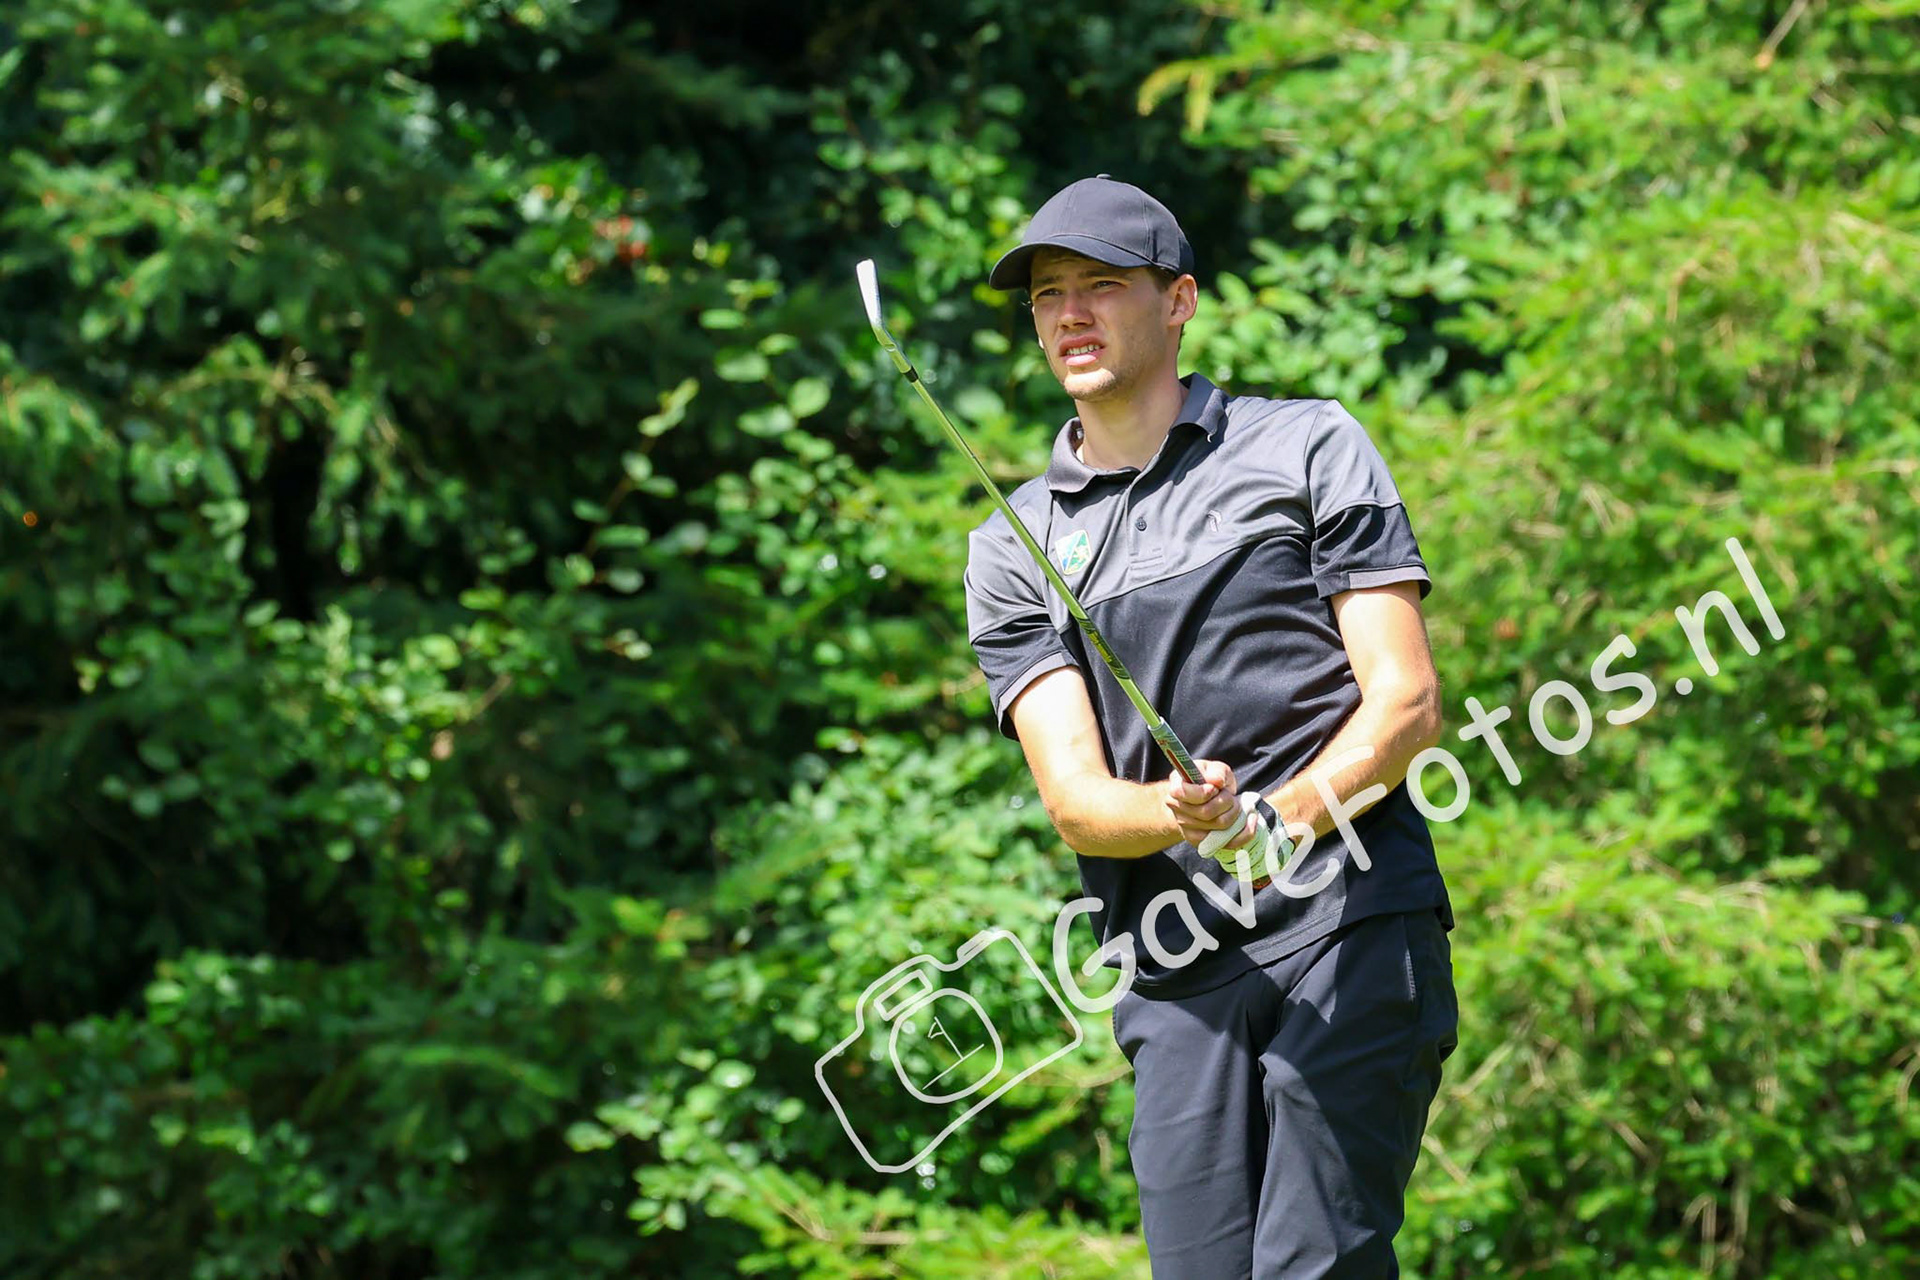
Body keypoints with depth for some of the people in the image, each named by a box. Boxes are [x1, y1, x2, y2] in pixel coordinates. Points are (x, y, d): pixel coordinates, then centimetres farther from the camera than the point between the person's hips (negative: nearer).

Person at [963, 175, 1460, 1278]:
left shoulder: (1310, 447, 10)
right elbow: (1073, 797, 4)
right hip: (1175, 974, 3)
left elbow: (1407, 702, 2)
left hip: (1351, 929, -3)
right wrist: (1176, 816, -20)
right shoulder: (1012, 548, 16)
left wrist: (1279, 823, -16)